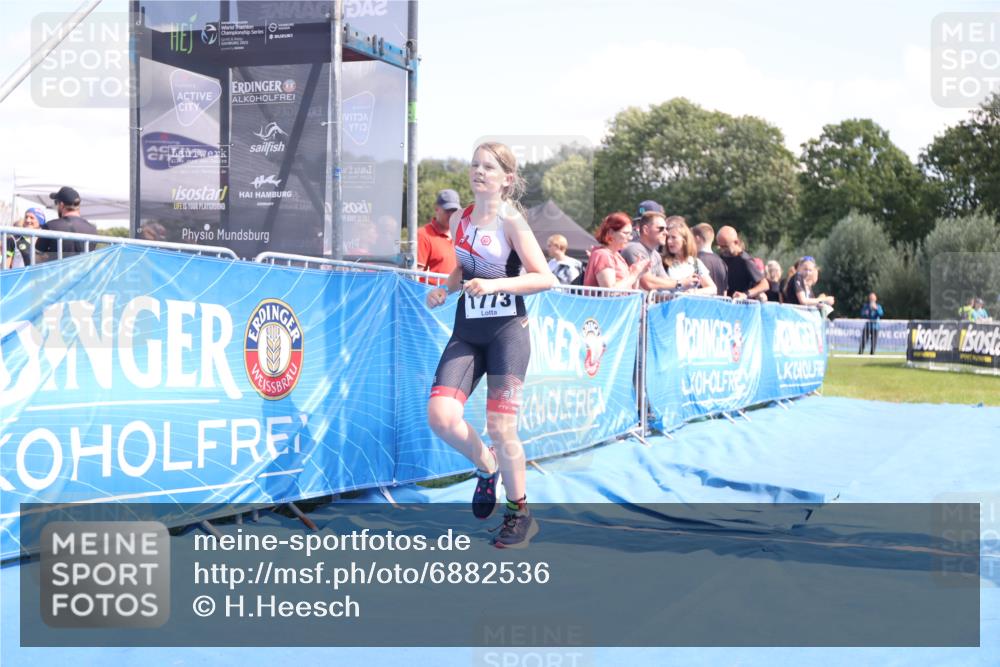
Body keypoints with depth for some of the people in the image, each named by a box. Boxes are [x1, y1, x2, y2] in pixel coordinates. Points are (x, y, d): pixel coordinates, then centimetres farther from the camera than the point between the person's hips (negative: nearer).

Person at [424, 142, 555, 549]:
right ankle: (486, 466, 18)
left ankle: (519, 513, 13)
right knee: (441, 416, -12)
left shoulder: (511, 221, -7)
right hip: (466, 332, 5)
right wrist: (445, 289, 5)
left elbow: (545, 278, -12)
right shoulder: (459, 219, 10)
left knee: (501, 428, -7)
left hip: (507, 330, -5)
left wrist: (495, 284, -23)